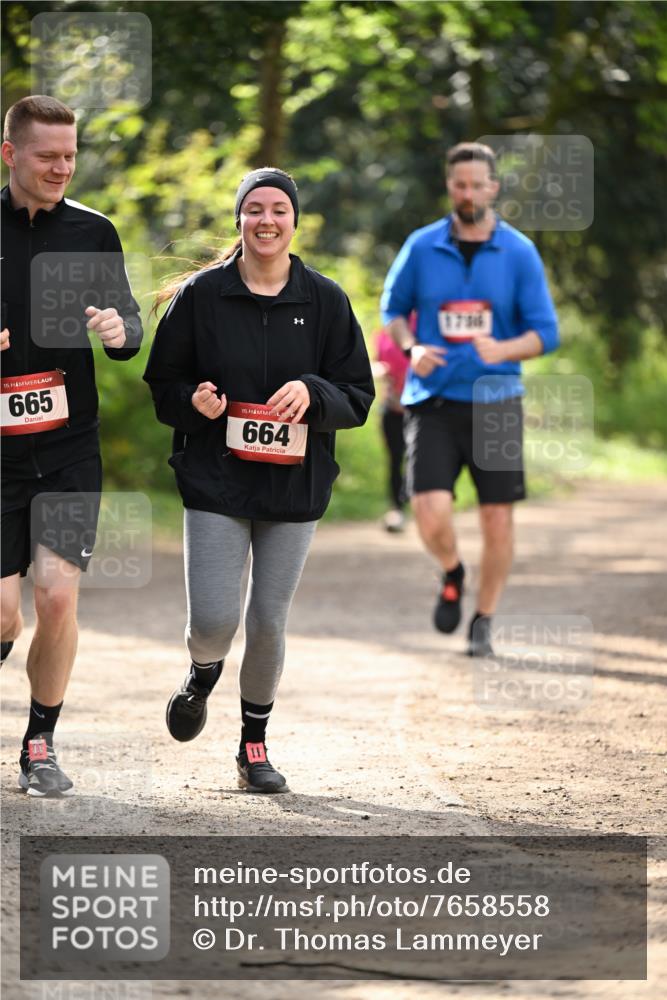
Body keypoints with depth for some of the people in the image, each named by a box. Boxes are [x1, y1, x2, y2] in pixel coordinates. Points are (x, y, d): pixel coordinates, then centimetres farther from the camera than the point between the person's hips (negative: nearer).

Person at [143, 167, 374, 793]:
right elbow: (162, 384, 6)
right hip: (215, 481, -1)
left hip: (295, 484, 1)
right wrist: (194, 402, -16)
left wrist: (313, 394, -17)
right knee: (213, 619, -11)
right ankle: (202, 677, 25)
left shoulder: (325, 301, 3)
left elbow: (359, 396, 3)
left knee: (268, 622, 3)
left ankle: (254, 743, 22)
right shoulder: (199, 296, 0)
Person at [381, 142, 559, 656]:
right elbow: (393, 306, 15)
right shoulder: (421, 247, 1)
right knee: (431, 512, -15)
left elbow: (546, 333, -1)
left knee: (497, 517, 1)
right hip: (433, 401, 0)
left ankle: (484, 622, 20)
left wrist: (502, 350, -22)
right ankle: (452, 574, 19)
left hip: (495, 401, 0)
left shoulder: (519, 253, -1)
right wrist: (411, 348, -6)